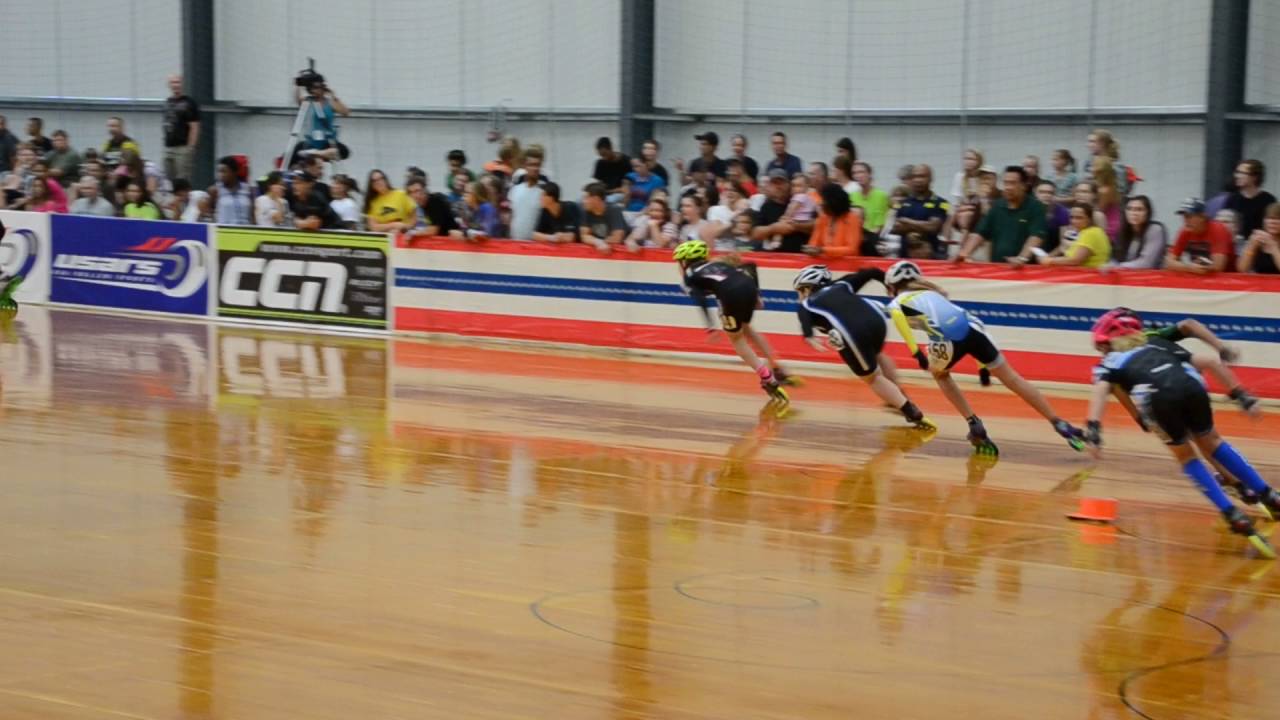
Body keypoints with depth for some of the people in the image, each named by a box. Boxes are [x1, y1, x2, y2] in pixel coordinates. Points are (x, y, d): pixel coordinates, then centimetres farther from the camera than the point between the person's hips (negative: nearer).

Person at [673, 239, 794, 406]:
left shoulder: (688, 276, 20)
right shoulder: (717, 263, 35)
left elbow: (700, 300, -1)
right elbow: (750, 266, 26)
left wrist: (710, 327, -6)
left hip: (731, 293, -5)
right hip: (749, 287, 6)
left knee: (736, 338, 17)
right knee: (745, 328, 31)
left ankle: (769, 380, 7)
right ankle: (777, 370, 29)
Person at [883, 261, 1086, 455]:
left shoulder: (897, 303, 20)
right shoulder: (930, 292, 36)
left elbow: (898, 317, -9)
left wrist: (917, 354, -11)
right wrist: (983, 366, 36)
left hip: (949, 339, -4)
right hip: (971, 328, 4)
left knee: (939, 374, 30)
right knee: (1012, 379, 12)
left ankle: (975, 426, 19)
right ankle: (1060, 425, 8)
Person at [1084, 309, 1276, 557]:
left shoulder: (1109, 363, 29)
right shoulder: (1158, 348, 38)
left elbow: (1101, 389, 5)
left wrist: (1093, 430, -7)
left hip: (1158, 397, -3)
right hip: (1190, 384, 3)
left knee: (1185, 456, 21)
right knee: (1210, 442, 29)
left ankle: (1234, 516, 12)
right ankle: (1268, 496, 30)